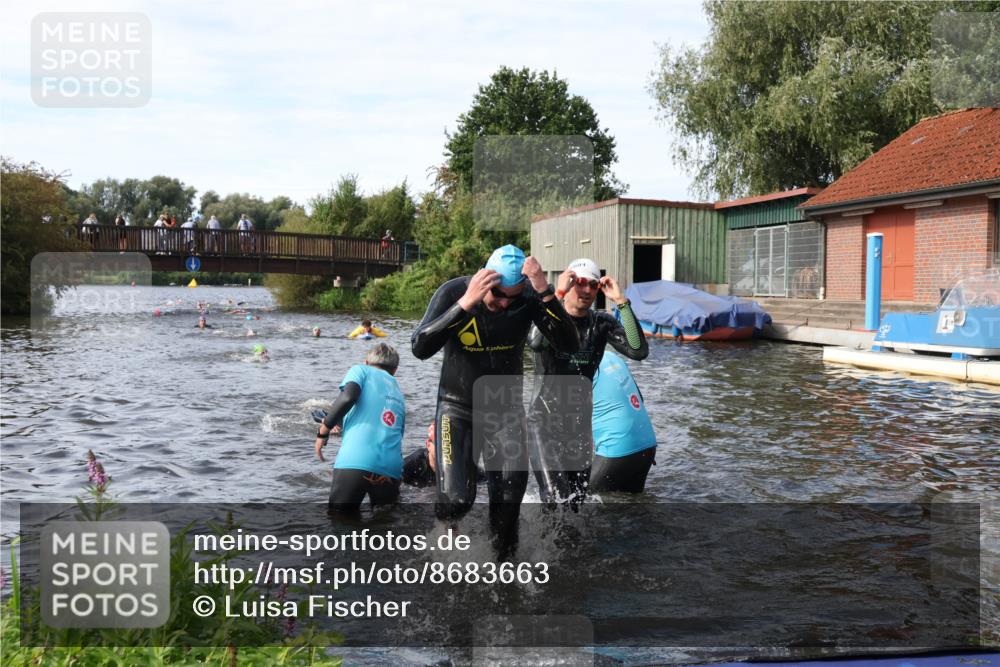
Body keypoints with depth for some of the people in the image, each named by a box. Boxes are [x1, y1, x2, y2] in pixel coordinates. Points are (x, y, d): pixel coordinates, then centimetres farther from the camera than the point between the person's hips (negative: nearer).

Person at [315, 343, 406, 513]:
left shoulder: (361, 370, 15)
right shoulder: (399, 396, 29)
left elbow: (348, 397, -6)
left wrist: (323, 430, 3)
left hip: (355, 462, -4)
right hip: (391, 468, 4)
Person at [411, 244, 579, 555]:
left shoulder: (529, 298, -14)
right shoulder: (453, 292, -18)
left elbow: (569, 345, -24)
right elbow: (420, 348, -31)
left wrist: (545, 293, -36)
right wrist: (465, 303, -40)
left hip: (506, 409, 2)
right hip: (457, 407, -2)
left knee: (509, 500, 3)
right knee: (457, 500, -12)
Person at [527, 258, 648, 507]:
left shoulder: (602, 323, 1)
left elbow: (639, 351, -15)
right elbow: (536, 342, -33)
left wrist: (621, 302, -18)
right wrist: (558, 294, -29)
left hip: (580, 423, 5)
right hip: (544, 421, -4)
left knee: (577, 501, 12)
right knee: (557, 500, -16)